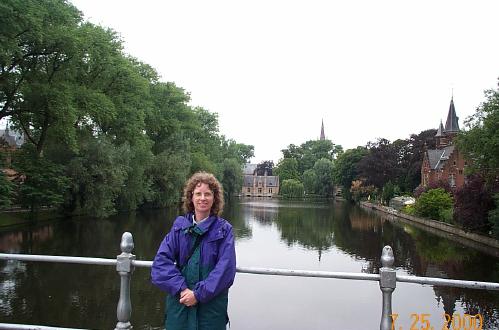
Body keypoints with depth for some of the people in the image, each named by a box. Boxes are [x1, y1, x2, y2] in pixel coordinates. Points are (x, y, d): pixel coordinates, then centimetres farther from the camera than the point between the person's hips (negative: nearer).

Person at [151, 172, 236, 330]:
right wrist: (181, 289, -18)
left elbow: (225, 269, -10)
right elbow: (161, 261, -6)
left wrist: (199, 294, -17)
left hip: (211, 303, -1)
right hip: (179, 301, 1)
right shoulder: (179, 226, 2)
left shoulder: (224, 229, -2)